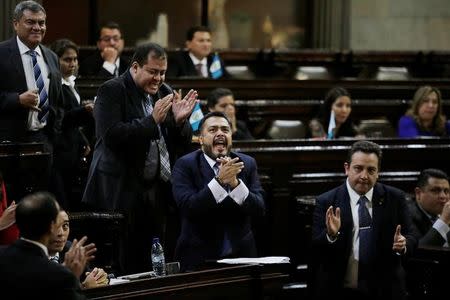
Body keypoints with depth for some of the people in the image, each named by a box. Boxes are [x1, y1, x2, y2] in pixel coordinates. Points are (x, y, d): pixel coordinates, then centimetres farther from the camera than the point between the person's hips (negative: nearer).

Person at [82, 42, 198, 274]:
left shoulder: (165, 93, 13)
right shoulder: (111, 91, -6)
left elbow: (184, 143, 14)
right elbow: (111, 135, -20)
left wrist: (180, 120, -7)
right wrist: (152, 121, -22)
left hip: (158, 192, 6)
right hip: (123, 192, -6)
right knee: (126, 266, -5)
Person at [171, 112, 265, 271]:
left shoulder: (247, 163, 7)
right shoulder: (185, 165, -2)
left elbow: (259, 209, -3)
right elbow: (188, 207, -16)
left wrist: (235, 183, -19)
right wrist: (219, 180, -25)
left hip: (241, 254, 3)